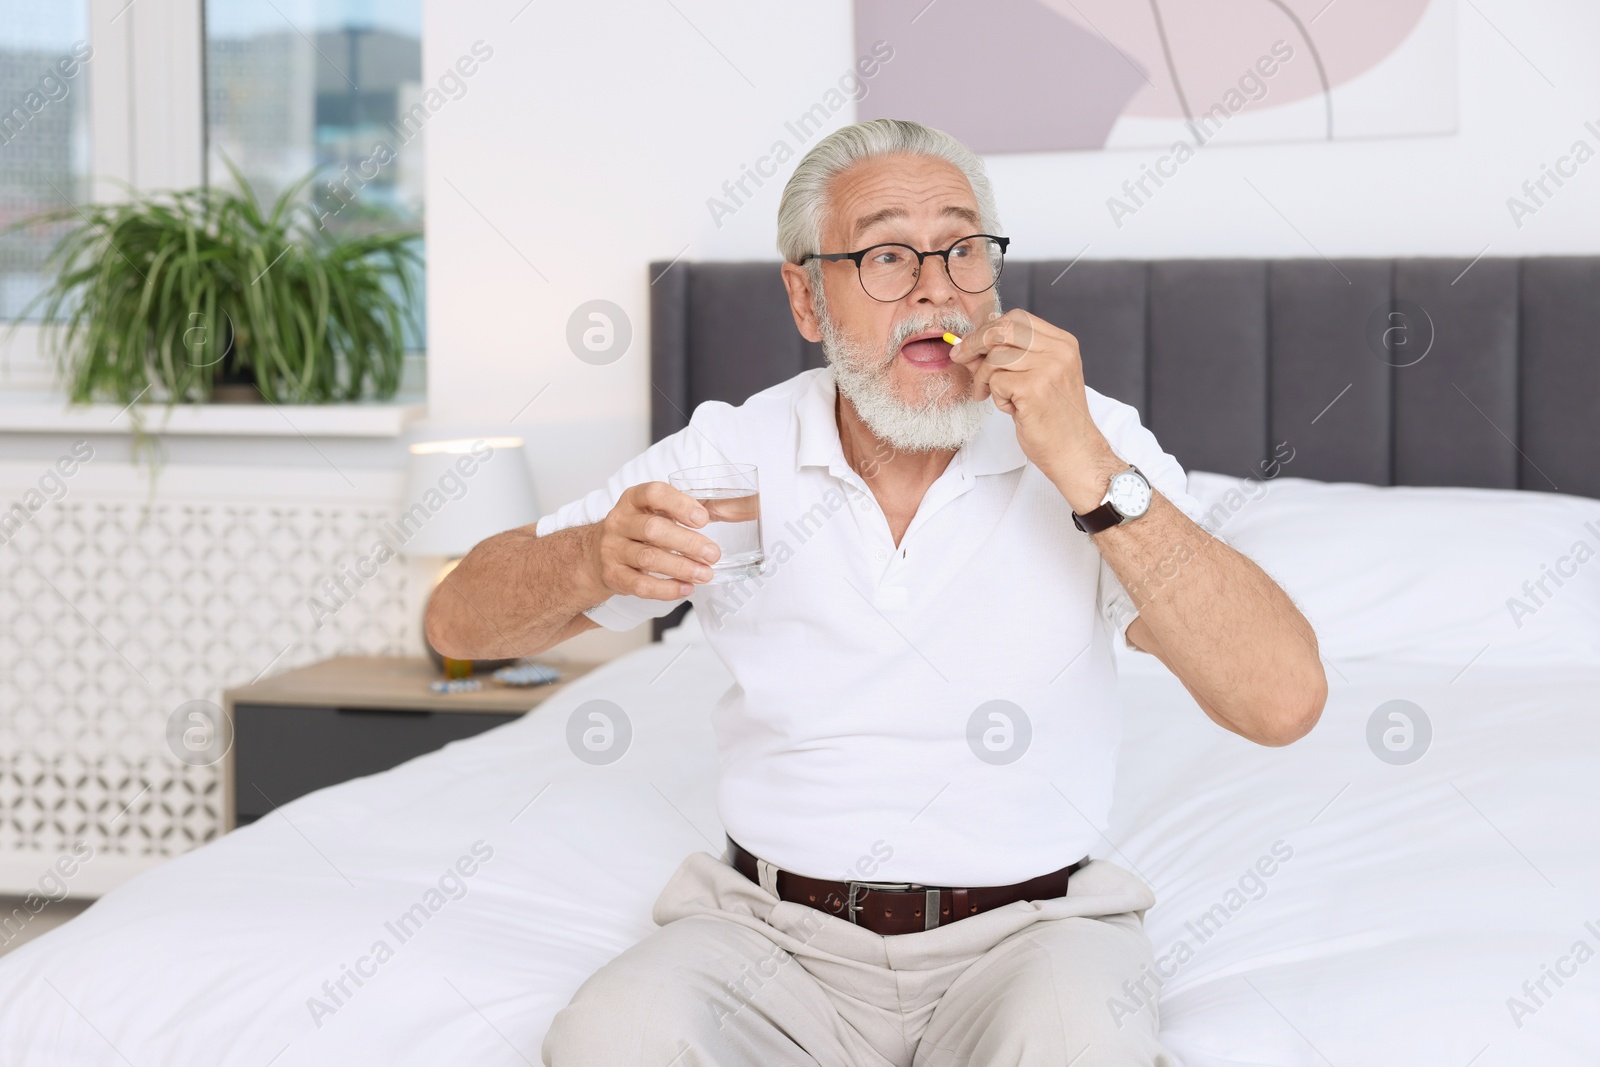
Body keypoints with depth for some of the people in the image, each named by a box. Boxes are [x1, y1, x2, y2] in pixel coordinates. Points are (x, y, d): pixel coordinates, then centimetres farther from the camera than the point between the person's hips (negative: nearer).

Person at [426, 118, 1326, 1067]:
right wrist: (595, 559, -19)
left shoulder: (1093, 444, -3)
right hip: (776, 931, 1)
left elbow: (1283, 701, -16)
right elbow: (462, 622, 4)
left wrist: (1090, 472, -21)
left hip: (1023, 929, -1)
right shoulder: (730, 455, 2)